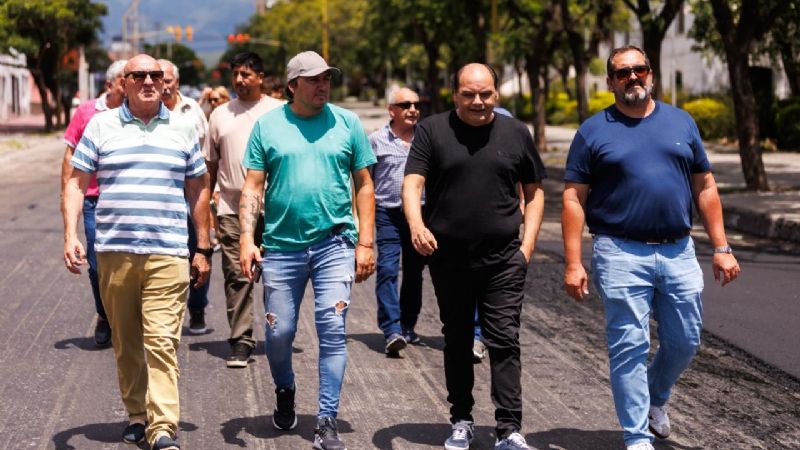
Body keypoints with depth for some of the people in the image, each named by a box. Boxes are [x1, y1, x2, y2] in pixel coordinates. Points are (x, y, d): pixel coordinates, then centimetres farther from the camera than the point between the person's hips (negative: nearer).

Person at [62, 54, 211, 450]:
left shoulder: (182, 129, 11)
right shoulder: (101, 126, 8)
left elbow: (198, 190, 15)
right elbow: (76, 183, 7)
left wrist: (202, 249, 13)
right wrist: (70, 235, -5)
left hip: (168, 254, -1)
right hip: (114, 253, 1)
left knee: (162, 341, -10)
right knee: (126, 342, 9)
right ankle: (137, 414, 23)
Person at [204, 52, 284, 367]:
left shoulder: (277, 111, 4)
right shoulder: (220, 114, 13)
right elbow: (210, 164, 16)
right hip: (231, 208, 2)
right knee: (236, 276, -2)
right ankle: (240, 341, 0)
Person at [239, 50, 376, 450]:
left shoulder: (347, 123, 4)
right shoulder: (267, 125, 3)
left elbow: (364, 186, 7)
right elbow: (253, 187, 3)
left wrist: (365, 243, 1)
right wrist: (247, 238, -8)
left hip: (334, 243, 0)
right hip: (282, 245, 1)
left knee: (332, 331, -6)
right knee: (278, 333, 7)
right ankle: (285, 391, 37)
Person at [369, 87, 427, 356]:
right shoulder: (376, 141, 1)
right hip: (388, 214, -3)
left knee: (414, 273, 11)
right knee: (387, 269, -14)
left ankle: (407, 326, 24)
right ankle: (392, 331, -20)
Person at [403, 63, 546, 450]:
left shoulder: (516, 133, 5)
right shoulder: (432, 130, 1)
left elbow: (534, 191, 12)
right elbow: (411, 184, -8)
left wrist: (528, 242, 2)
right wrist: (417, 225, -26)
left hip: (504, 259, 0)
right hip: (449, 258, 1)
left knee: (504, 341, -4)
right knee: (457, 342, 12)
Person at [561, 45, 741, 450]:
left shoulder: (681, 122, 11)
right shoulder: (593, 132, 2)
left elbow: (705, 188, 12)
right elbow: (574, 200, 0)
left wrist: (721, 248, 6)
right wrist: (573, 264, -7)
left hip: (679, 253, 3)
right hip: (621, 255, -3)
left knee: (684, 341, 11)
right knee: (629, 347, -2)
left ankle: (656, 397, 39)